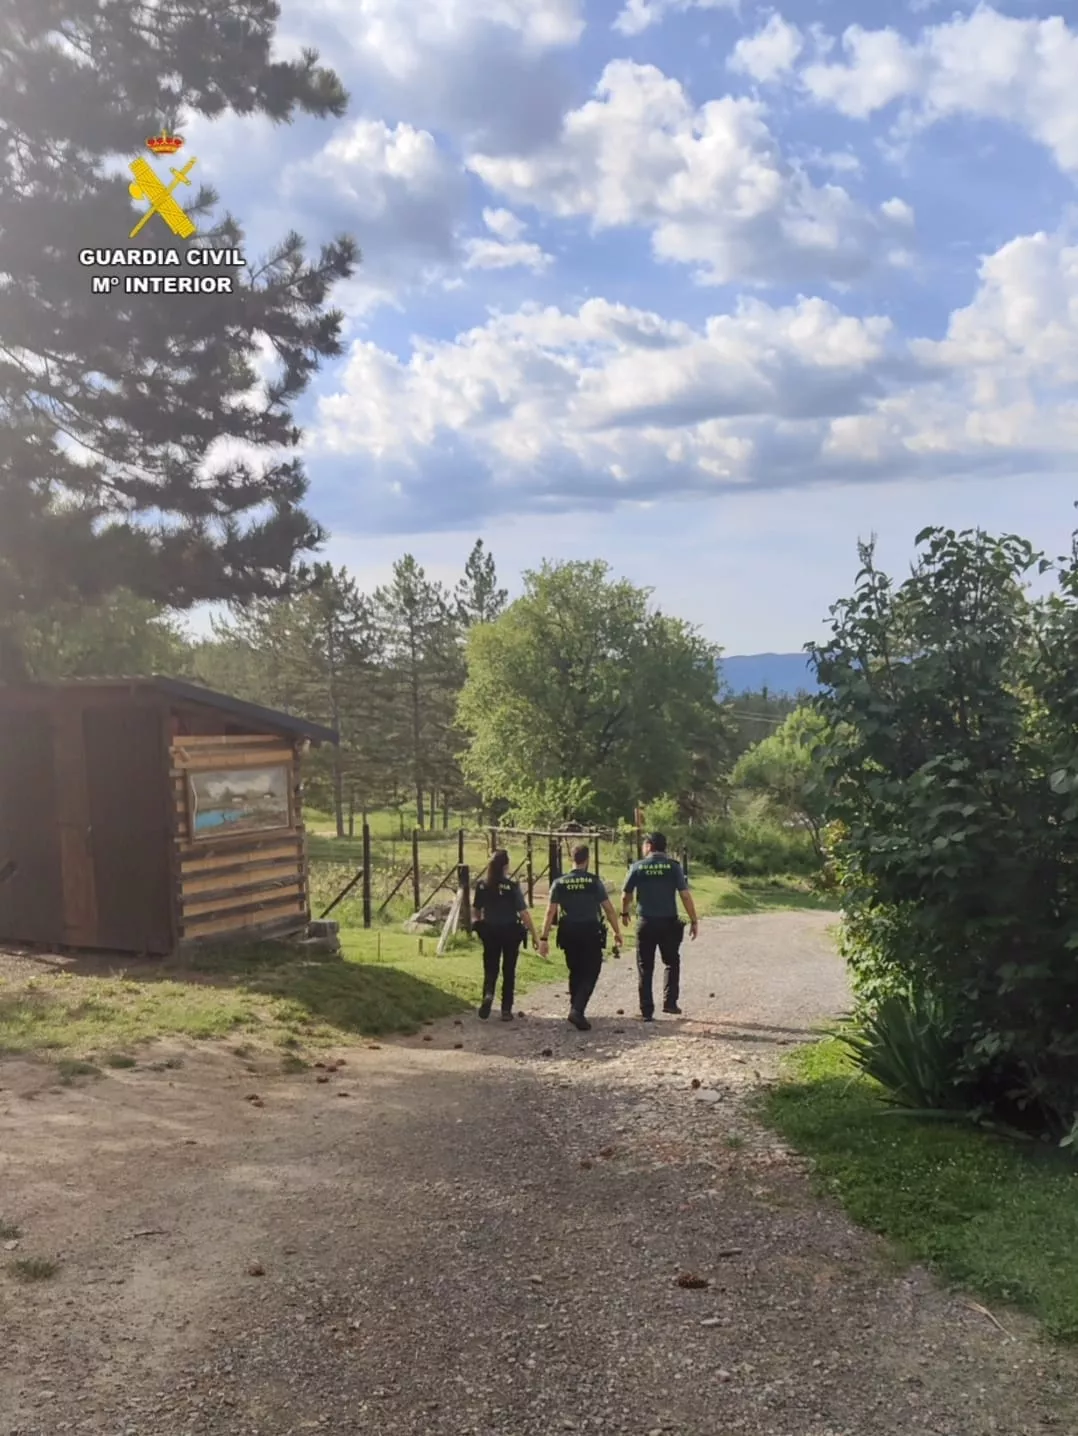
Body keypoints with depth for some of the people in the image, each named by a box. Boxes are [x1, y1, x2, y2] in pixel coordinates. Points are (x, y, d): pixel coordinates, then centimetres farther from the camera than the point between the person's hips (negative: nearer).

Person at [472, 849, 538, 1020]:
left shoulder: (482, 885, -4)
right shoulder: (512, 886, -15)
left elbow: (475, 911, 6)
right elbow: (523, 912, -15)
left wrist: (478, 925, 24)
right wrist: (534, 934, -8)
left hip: (489, 931, 2)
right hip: (510, 931, -2)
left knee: (490, 968, 13)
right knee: (508, 971, 11)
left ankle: (488, 994, -16)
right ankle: (506, 1010, 14)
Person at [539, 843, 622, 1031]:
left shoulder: (559, 883, 0)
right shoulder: (594, 882, -6)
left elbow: (551, 912, -5)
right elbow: (609, 909, -5)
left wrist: (544, 938, -3)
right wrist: (617, 931, 6)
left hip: (569, 934, 3)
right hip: (591, 933, -3)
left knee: (575, 973, 18)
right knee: (590, 973, 1)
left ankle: (576, 1010, 24)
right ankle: (577, 1010, -15)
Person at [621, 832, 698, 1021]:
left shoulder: (638, 867, -1)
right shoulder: (674, 866, -3)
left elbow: (626, 895, 5)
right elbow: (685, 895, -8)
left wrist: (624, 913, 24)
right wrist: (694, 921, -2)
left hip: (646, 923, 0)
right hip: (669, 922, 0)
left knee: (645, 968, 8)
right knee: (672, 962, 19)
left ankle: (647, 1011, 8)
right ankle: (669, 1002, 9)